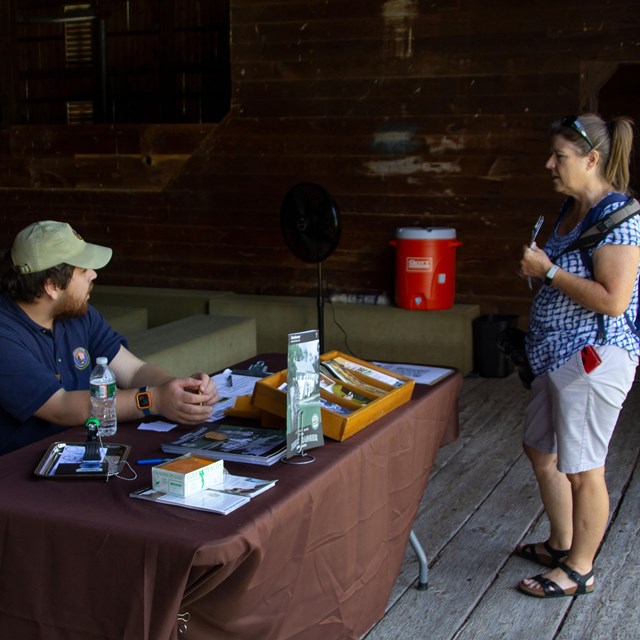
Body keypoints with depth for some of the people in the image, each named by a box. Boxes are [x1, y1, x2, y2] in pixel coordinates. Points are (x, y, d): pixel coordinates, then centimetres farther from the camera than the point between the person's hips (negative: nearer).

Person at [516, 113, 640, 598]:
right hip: (559, 354, 11)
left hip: (595, 357, -10)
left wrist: (549, 270, -20)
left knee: (582, 470, 3)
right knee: (541, 450, 21)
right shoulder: (572, 209, 10)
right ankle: (562, 545, 39)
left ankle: (579, 570, 20)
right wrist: (539, 268, 7)